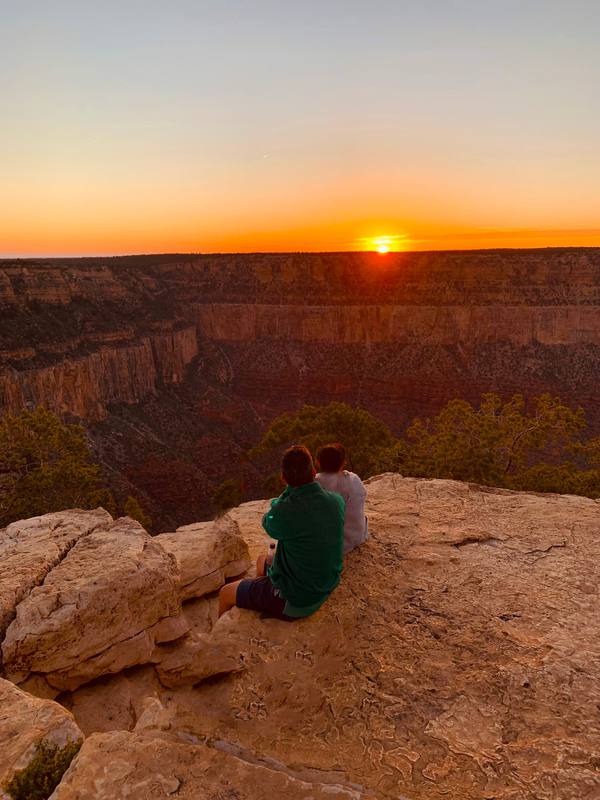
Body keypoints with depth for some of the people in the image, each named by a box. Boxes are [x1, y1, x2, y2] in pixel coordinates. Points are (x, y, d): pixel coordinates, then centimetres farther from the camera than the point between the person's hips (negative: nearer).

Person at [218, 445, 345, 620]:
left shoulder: (285, 513, -33)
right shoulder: (337, 501, -14)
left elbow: (268, 523, -8)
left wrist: (289, 489, -9)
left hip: (294, 603, -7)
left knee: (225, 594, 15)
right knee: (262, 561, 32)